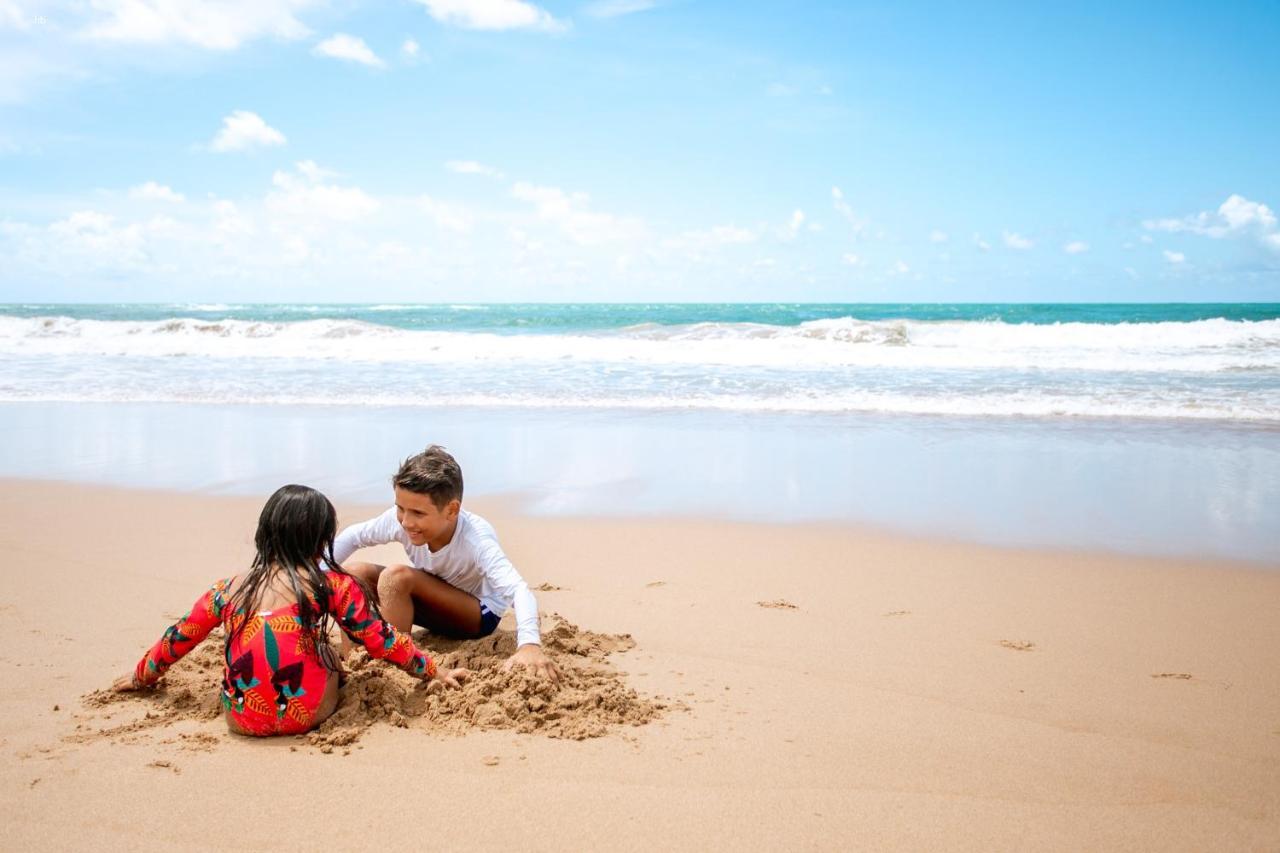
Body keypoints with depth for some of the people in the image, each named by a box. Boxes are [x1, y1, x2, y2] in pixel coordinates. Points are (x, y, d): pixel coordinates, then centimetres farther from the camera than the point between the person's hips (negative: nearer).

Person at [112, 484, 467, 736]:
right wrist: (436, 672, 19)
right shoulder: (333, 584, 2)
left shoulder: (228, 588, 11)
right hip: (304, 715, -2)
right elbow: (382, 642, 6)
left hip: (241, 720, 2)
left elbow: (177, 640, 23)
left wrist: (141, 677, 41)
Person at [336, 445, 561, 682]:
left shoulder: (476, 540, -36)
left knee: (396, 577, -30)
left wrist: (529, 645, -69)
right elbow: (354, 535, -2)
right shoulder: (401, 519, -23)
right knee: (353, 574, -15)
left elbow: (518, 590, -51)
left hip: (479, 612, -5)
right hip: (434, 603, 6)